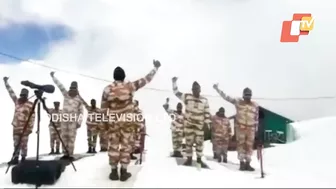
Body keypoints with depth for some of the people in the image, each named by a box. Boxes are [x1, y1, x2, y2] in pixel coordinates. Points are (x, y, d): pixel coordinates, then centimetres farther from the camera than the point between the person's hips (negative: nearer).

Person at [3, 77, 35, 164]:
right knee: (16, 144, 8)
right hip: (16, 127, 5)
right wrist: (6, 82, 16)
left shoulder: (30, 105, -6)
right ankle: (15, 158, 14)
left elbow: (32, 117, -9)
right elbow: (11, 92, 15)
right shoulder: (17, 101, 8)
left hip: (25, 128, -5)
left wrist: (30, 128, -13)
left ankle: (23, 158, 9)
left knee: (24, 144, 1)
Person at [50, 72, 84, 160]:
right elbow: (59, 85, 5)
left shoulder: (79, 99, 1)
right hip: (64, 120, 3)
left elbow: (81, 111, 0)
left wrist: (79, 122, -7)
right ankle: (65, 154, 11)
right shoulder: (66, 94, 8)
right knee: (64, 137, 4)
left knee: (71, 138, -5)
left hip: (73, 121, -3)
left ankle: (71, 155, -2)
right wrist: (53, 76, 4)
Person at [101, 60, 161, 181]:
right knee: (126, 145, 7)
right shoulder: (130, 86, -8)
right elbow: (146, 79, -1)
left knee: (113, 146, 9)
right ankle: (124, 172, 11)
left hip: (113, 121, 1)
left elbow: (103, 107, 2)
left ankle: (114, 172, 14)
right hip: (127, 121, -1)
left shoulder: (107, 89, -3)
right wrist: (156, 67, 10)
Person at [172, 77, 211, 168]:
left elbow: (207, 112, 5)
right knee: (189, 141, 5)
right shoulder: (187, 97, -3)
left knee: (200, 141, 7)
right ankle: (189, 159, 17)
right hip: (188, 123, -1)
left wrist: (207, 122, -2)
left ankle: (199, 159, 23)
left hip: (199, 124, 1)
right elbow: (176, 92, 3)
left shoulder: (204, 100, 1)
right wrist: (174, 82, -7)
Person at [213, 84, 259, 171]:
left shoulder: (255, 105, 3)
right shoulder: (238, 101, -2)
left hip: (251, 128, 2)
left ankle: (247, 164, 13)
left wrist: (256, 129, 7)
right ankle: (242, 163, 8)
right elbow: (226, 97, -3)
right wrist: (217, 89, -8)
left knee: (249, 145, 4)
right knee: (241, 144, 0)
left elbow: (256, 118, 9)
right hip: (240, 127, -2)